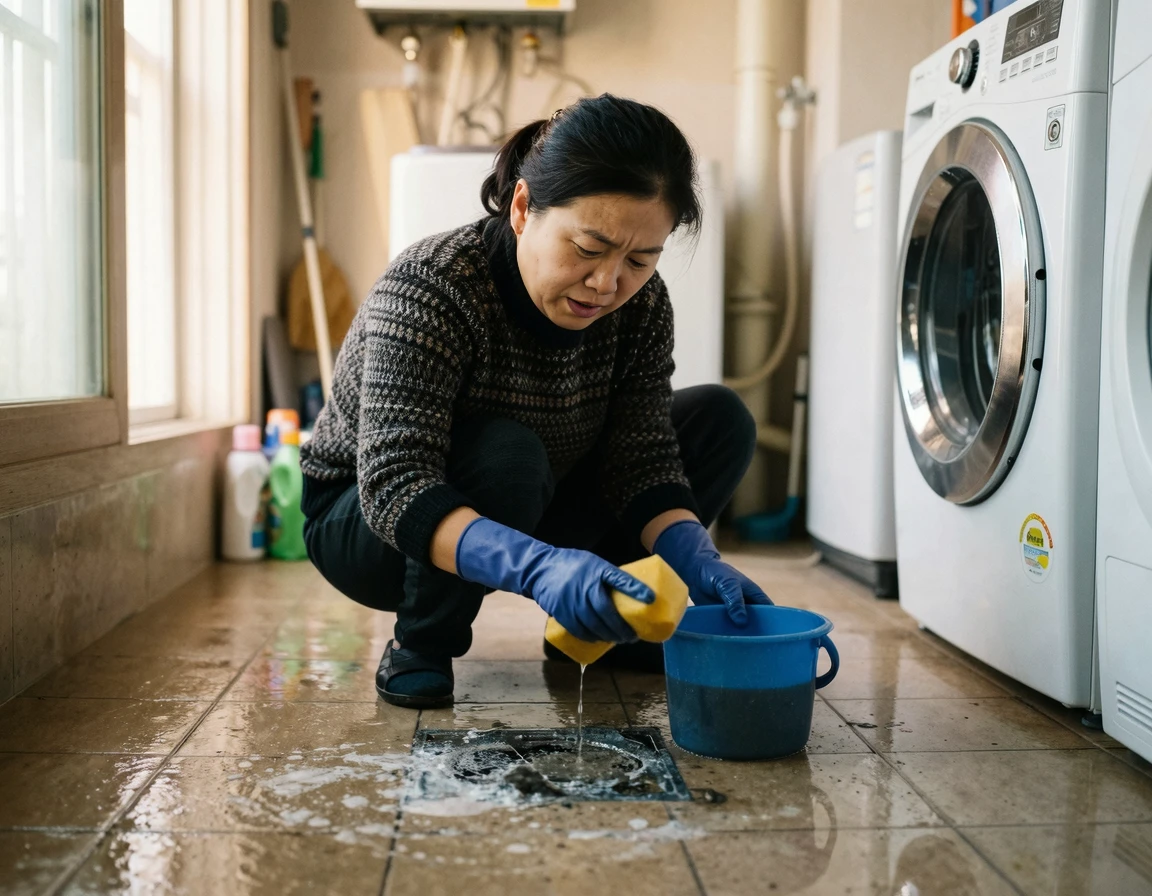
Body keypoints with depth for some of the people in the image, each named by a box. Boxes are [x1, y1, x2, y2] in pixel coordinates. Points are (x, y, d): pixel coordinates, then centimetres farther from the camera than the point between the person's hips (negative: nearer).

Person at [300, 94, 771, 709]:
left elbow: (642, 462, -15)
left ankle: (611, 623, 4)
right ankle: (420, 647, -13)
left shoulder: (641, 305, -14)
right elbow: (393, 485, -40)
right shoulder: (429, 287, -31)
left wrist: (697, 561, -36)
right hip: (364, 521, -5)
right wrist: (536, 566, -56)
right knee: (504, 455, -39)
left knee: (720, 419, -8)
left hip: (521, 517, 5)